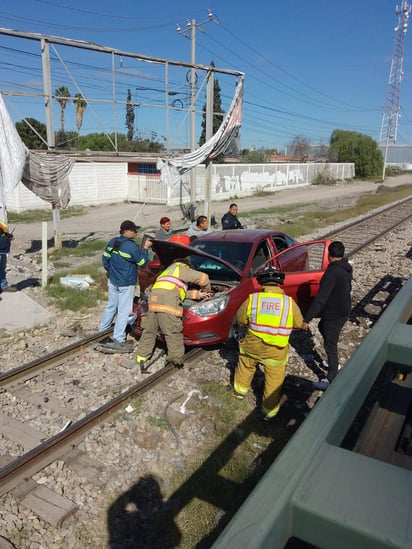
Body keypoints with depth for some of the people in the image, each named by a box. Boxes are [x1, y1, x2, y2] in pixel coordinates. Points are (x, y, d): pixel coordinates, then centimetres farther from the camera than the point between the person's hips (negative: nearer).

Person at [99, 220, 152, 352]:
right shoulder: (132, 246, -19)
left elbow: (105, 258, 12)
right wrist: (146, 248, -3)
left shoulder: (112, 242, 4)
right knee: (123, 311, -1)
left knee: (111, 306, 21)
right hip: (126, 284, -8)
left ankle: (101, 332, 32)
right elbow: (142, 263, -11)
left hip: (112, 281, 8)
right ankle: (118, 340, 3)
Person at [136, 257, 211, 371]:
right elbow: (203, 278, 10)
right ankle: (176, 358, 4)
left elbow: (184, 292, 37)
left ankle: (142, 356, 13)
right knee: (173, 331, 0)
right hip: (167, 299, -7)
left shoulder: (169, 269, 40)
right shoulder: (183, 269, 17)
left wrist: (198, 294, 38)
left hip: (153, 296, 7)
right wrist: (206, 289, 30)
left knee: (149, 329, 12)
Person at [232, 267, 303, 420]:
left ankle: (240, 391, 51)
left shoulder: (252, 299, -13)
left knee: (245, 367, 30)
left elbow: (241, 319, 2)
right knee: (274, 381, 17)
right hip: (276, 352, -1)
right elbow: (298, 323, 2)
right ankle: (269, 411, 30)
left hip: (251, 346, 2)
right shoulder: (289, 302, -14)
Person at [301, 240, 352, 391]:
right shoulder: (346, 268, 0)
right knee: (322, 327, 30)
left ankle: (332, 381, 12)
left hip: (334, 314, -9)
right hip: (343, 310, 9)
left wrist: (306, 319, -30)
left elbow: (320, 298, -32)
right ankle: (333, 362, 41)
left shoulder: (332, 272, -28)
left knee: (330, 346, 1)